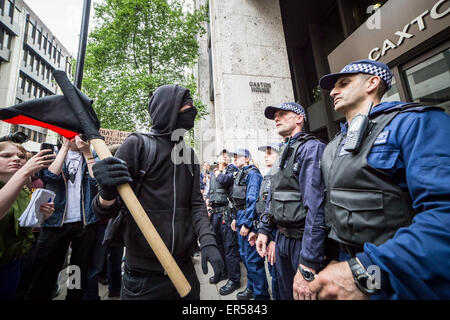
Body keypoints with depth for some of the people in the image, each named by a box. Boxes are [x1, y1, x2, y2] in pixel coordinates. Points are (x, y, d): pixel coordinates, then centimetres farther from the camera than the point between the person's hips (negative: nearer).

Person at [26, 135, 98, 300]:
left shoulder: (91, 155, 6)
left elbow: (97, 181, -9)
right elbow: (49, 176, -12)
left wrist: (86, 152, -12)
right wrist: (65, 147, -10)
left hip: (85, 222, 1)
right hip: (55, 221, 0)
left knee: (80, 272, 13)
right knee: (44, 272, 6)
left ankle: (75, 296, 32)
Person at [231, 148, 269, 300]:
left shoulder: (252, 174, -13)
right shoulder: (240, 174, 15)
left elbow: (252, 200, -20)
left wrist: (247, 224, -21)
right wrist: (236, 218, 16)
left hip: (250, 219, -10)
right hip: (241, 218, 10)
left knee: (252, 259, -1)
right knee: (244, 255, 19)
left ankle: (261, 294, 17)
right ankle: (251, 288, 37)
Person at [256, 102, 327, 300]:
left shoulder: (311, 148, -16)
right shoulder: (284, 153, 12)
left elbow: (315, 207, -25)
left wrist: (307, 265, -27)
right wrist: (264, 230, 15)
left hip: (303, 241, -8)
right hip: (282, 238, 8)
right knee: (285, 293, 24)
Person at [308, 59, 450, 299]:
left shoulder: (414, 122, -13)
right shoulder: (333, 148, 7)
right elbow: (329, 207, 9)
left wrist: (365, 271, -32)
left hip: (404, 284, -6)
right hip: (350, 266, 7)